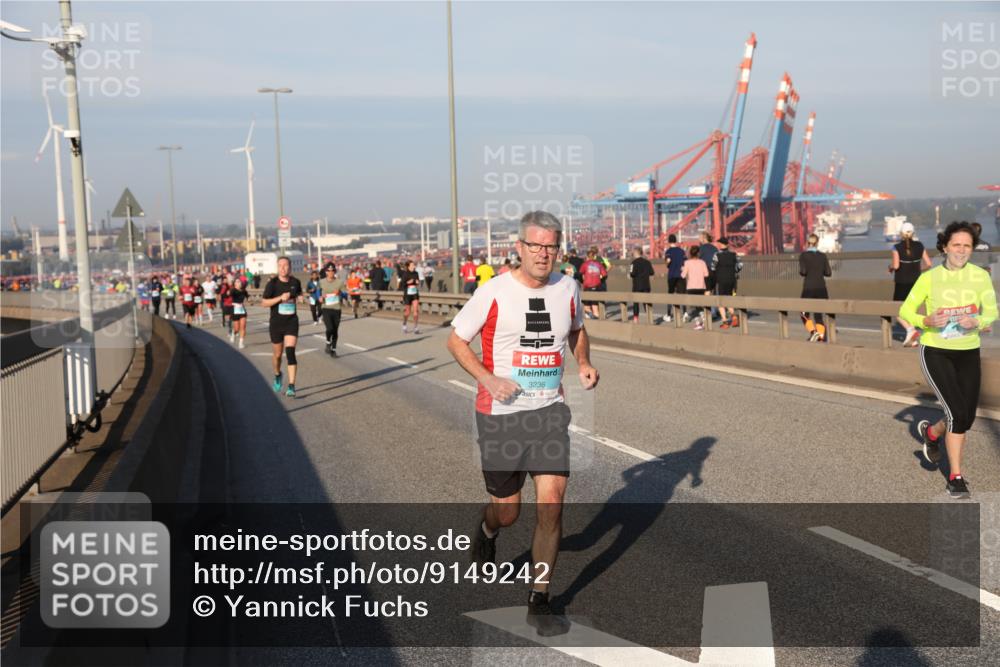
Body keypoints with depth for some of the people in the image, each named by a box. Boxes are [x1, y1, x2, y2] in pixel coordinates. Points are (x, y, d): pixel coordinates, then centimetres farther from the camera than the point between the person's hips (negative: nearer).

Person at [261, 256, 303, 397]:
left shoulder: (295, 282, 2)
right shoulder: (272, 283, -8)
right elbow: (264, 303, -12)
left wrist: (300, 297, 5)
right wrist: (280, 298, -21)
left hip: (292, 322, 0)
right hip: (276, 323, 0)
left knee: (290, 352, -15)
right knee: (277, 354, 13)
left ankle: (291, 386, -15)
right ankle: (277, 375, 45)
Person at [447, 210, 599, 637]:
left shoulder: (567, 288, 2)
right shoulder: (493, 293, -10)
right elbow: (456, 339, -2)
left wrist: (584, 364, 3)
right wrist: (489, 379, -17)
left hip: (550, 412, 3)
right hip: (500, 414, -3)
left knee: (552, 502, -8)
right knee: (507, 511, 7)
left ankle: (538, 602, 5)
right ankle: (485, 533, 47)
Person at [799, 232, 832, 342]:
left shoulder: (803, 255, -3)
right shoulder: (822, 256, 6)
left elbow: (803, 271, -13)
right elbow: (828, 273, 3)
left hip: (809, 288, -3)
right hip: (821, 288, 3)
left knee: (805, 314, 10)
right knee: (818, 315, 10)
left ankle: (813, 331, -14)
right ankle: (821, 338, -2)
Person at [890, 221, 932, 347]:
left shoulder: (897, 247, -11)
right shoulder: (919, 246, 1)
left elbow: (896, 265, -20)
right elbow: (928, 264, 0)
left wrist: (890, 267, 1)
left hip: (901, 283, -4)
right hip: (915, 282, 4)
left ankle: (910, 329, -17)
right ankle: (912, 339, 12)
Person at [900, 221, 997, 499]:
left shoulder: (981, 276, -3)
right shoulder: (929, 278, -7)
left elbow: (992, 312, -8)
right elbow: (905, 311, -3)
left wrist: (976, 322, -31)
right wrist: (927, 321, -23)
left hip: (968, 353, 4)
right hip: (935, 353, -3)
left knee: (967, 418, 8)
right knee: (958, 414, -15)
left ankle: (931, 432, 42)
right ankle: (956, 478, 2)